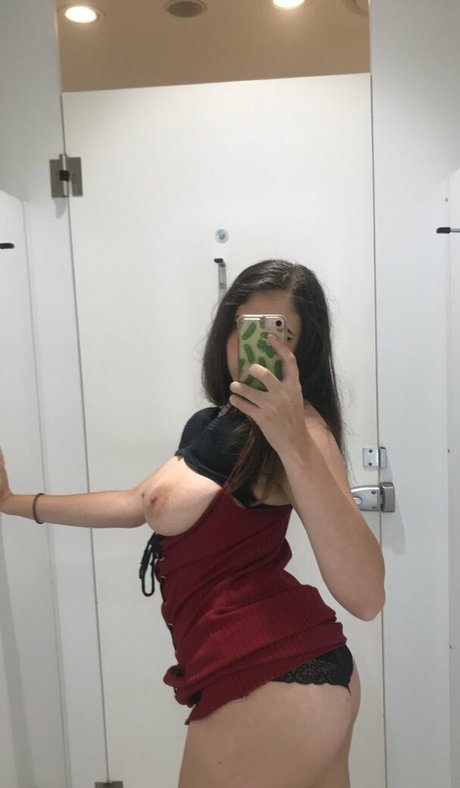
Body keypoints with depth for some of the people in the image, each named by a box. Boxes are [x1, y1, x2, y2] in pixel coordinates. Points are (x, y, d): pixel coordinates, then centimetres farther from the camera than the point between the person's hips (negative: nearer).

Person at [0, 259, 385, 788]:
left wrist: (293, 442, -33)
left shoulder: (297, 425, -15)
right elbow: (142, 504, 22)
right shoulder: (220, 424, 13)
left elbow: (364, 596, -25)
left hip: (271, 683, -9)